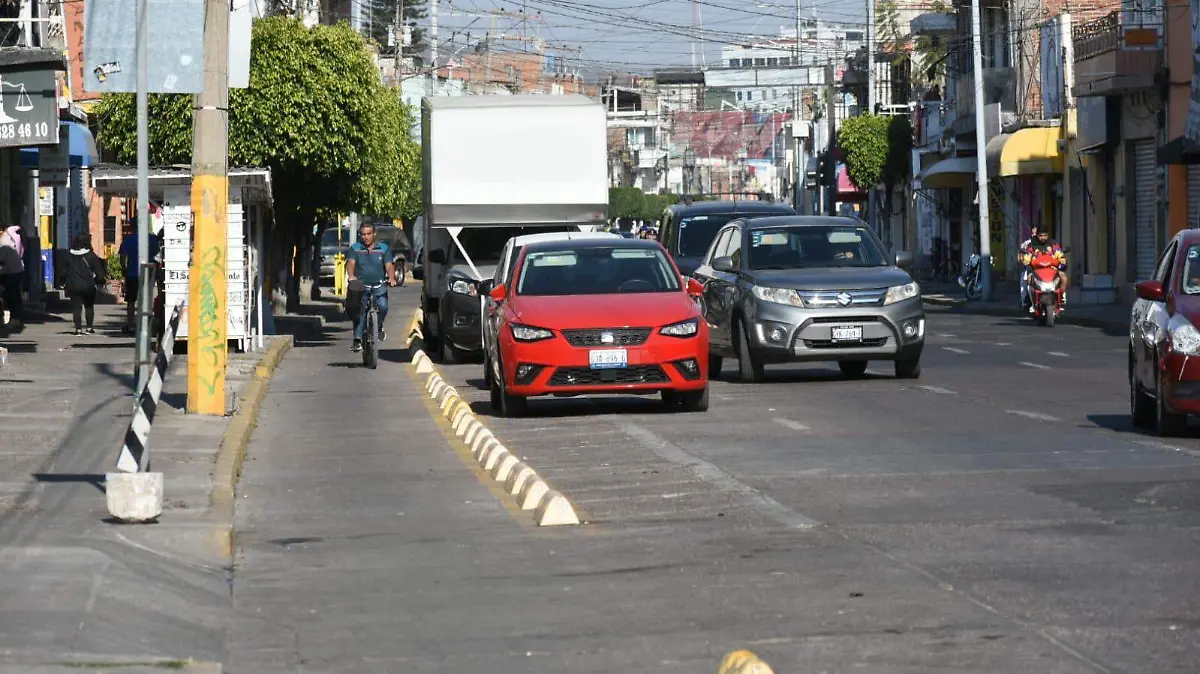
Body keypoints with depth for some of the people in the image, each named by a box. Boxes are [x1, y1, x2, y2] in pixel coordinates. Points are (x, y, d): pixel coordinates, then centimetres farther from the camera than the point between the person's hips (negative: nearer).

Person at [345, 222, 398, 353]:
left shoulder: (384, 248, 9)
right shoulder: (355, 248, 8)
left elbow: (389, 266, -1)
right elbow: (350, 263, -8)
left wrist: (391, 278, -22)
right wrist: (351, 276, -29)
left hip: (379, 285, 0)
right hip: (360, 285, 0)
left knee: (382, 305, -22)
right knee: (359, 310, -16)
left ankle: (379, 327, 7)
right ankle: (357, 339, -14)